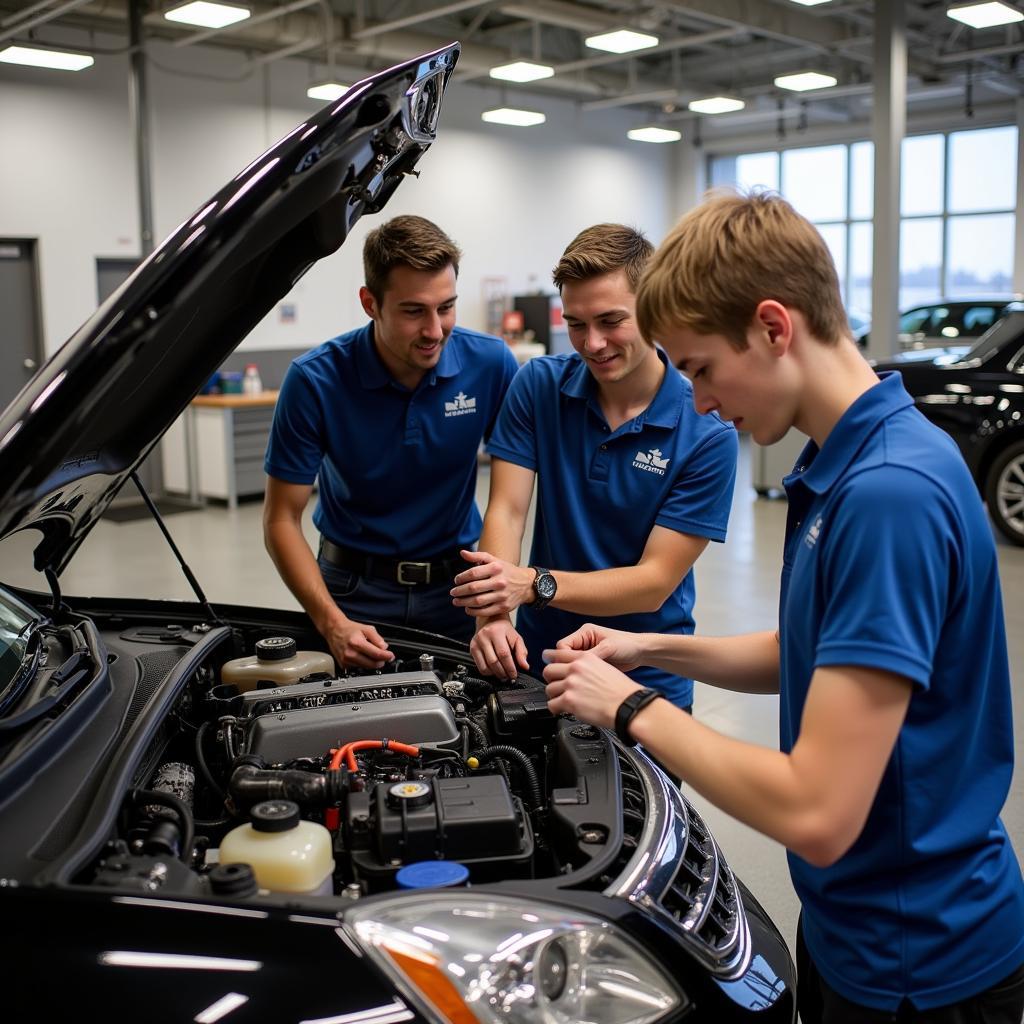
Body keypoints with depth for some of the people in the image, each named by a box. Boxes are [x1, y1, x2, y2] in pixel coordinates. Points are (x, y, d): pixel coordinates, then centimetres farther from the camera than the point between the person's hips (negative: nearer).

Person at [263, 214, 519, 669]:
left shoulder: (492, 363, -14)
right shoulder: (315, 379, -17)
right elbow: (282, 520, -12)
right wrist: (333, 624, -24)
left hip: (457, 581, 1)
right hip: (356, 588, -1)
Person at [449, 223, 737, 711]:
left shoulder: (708, 433, -18)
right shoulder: (538, 384, -8)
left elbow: (654, 583, -19)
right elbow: (506, 510, -13)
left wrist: (534, 584, -33)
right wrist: (492, 616, -31)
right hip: (537, 661, 3)